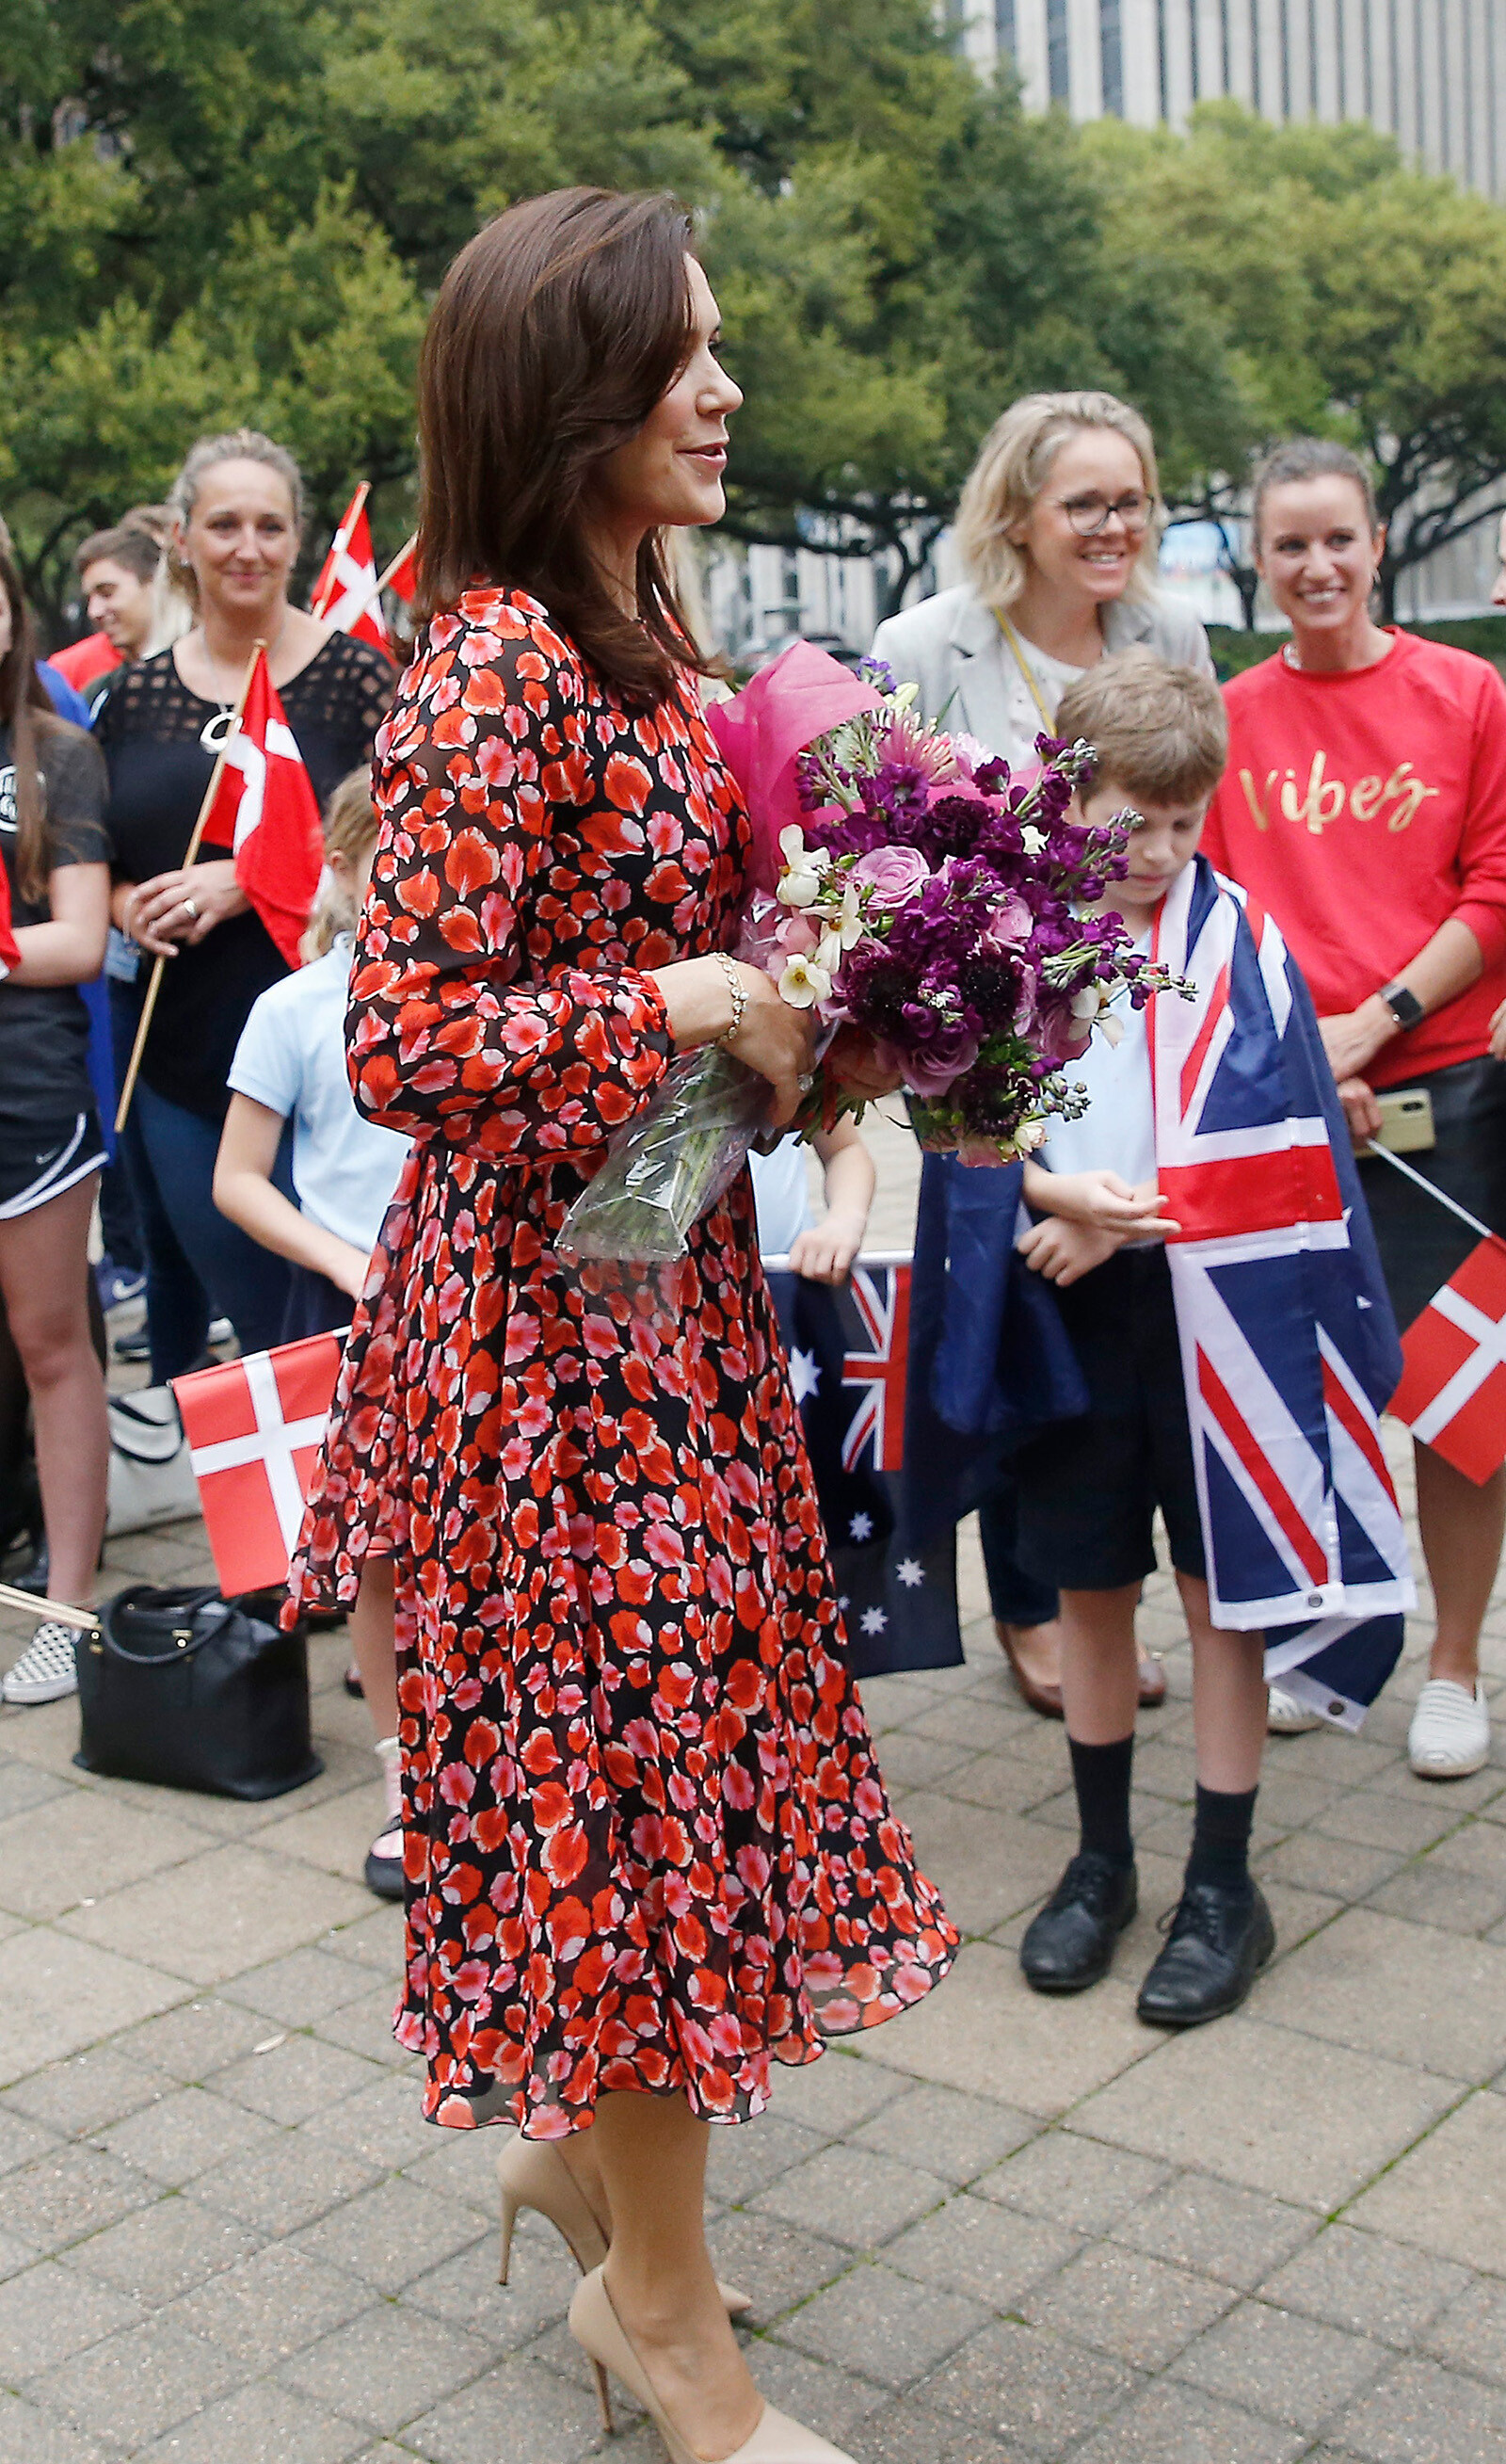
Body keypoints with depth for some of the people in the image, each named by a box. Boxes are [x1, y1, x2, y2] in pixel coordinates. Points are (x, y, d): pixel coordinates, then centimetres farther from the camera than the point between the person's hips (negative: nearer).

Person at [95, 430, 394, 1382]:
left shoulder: (356, 677, -3)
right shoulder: (135, 695, 9)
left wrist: (247, 882, -16)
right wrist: (126, 904, -5)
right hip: (176, 1050, 3)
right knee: (255, 1309, 11)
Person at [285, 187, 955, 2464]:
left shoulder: (636, 640, 11)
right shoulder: (499, 670, -18)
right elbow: (407, 1049, -22)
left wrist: (803, 1000, 4)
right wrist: (697, 1005, -19)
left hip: (669, 1272, 9)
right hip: (561, 1305, -9)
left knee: (640, 1744, 19)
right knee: (628, 1758, 3)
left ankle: (590, 2134, 41)